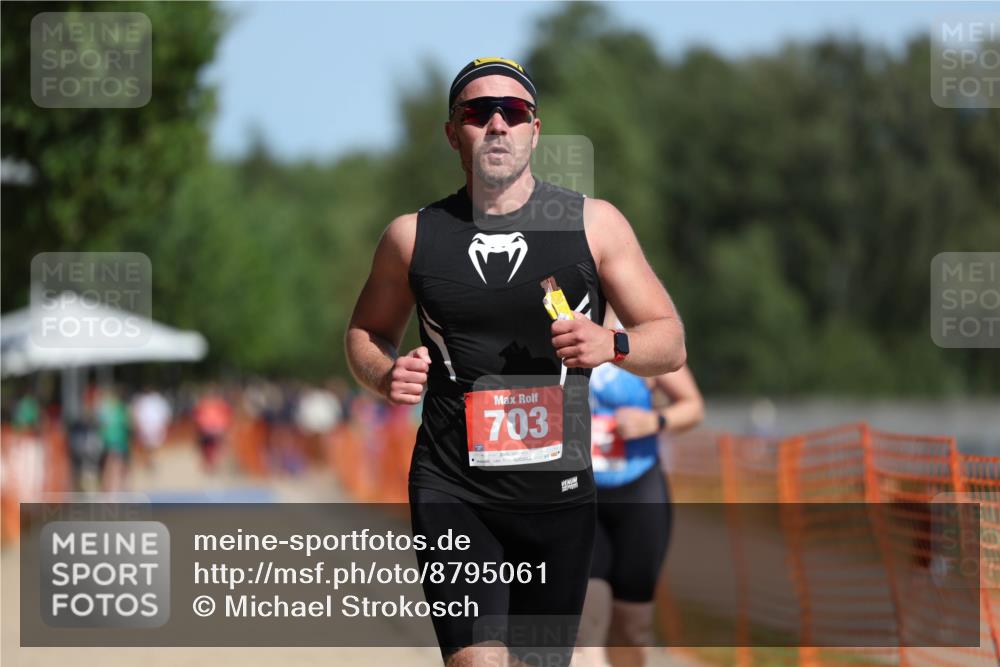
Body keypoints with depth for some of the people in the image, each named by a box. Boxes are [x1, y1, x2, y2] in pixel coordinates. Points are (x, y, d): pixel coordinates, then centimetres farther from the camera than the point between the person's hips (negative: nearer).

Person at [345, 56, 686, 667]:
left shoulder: (595, 223, 3)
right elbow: (367, 333, 20)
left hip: (559, 494, 1)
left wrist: (612, 344, -16)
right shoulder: (414, 235, 5)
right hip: (451, 492, -1)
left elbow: (671, 343, 6)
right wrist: (386, 376, -3)